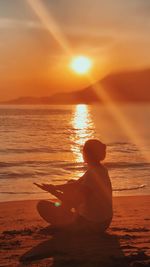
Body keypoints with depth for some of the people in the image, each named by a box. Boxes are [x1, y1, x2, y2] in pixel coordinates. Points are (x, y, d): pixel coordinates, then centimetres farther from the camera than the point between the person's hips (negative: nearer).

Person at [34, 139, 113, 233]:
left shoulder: (91, 174, -25)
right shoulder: (102, 169, 2)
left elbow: (75, 201, -22)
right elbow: (78, 184, 13)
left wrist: (54, 191, -12)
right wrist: (54, 187, 10)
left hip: (92, 224, -9)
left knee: (42, 205, -3)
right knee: (71, 183, 21)